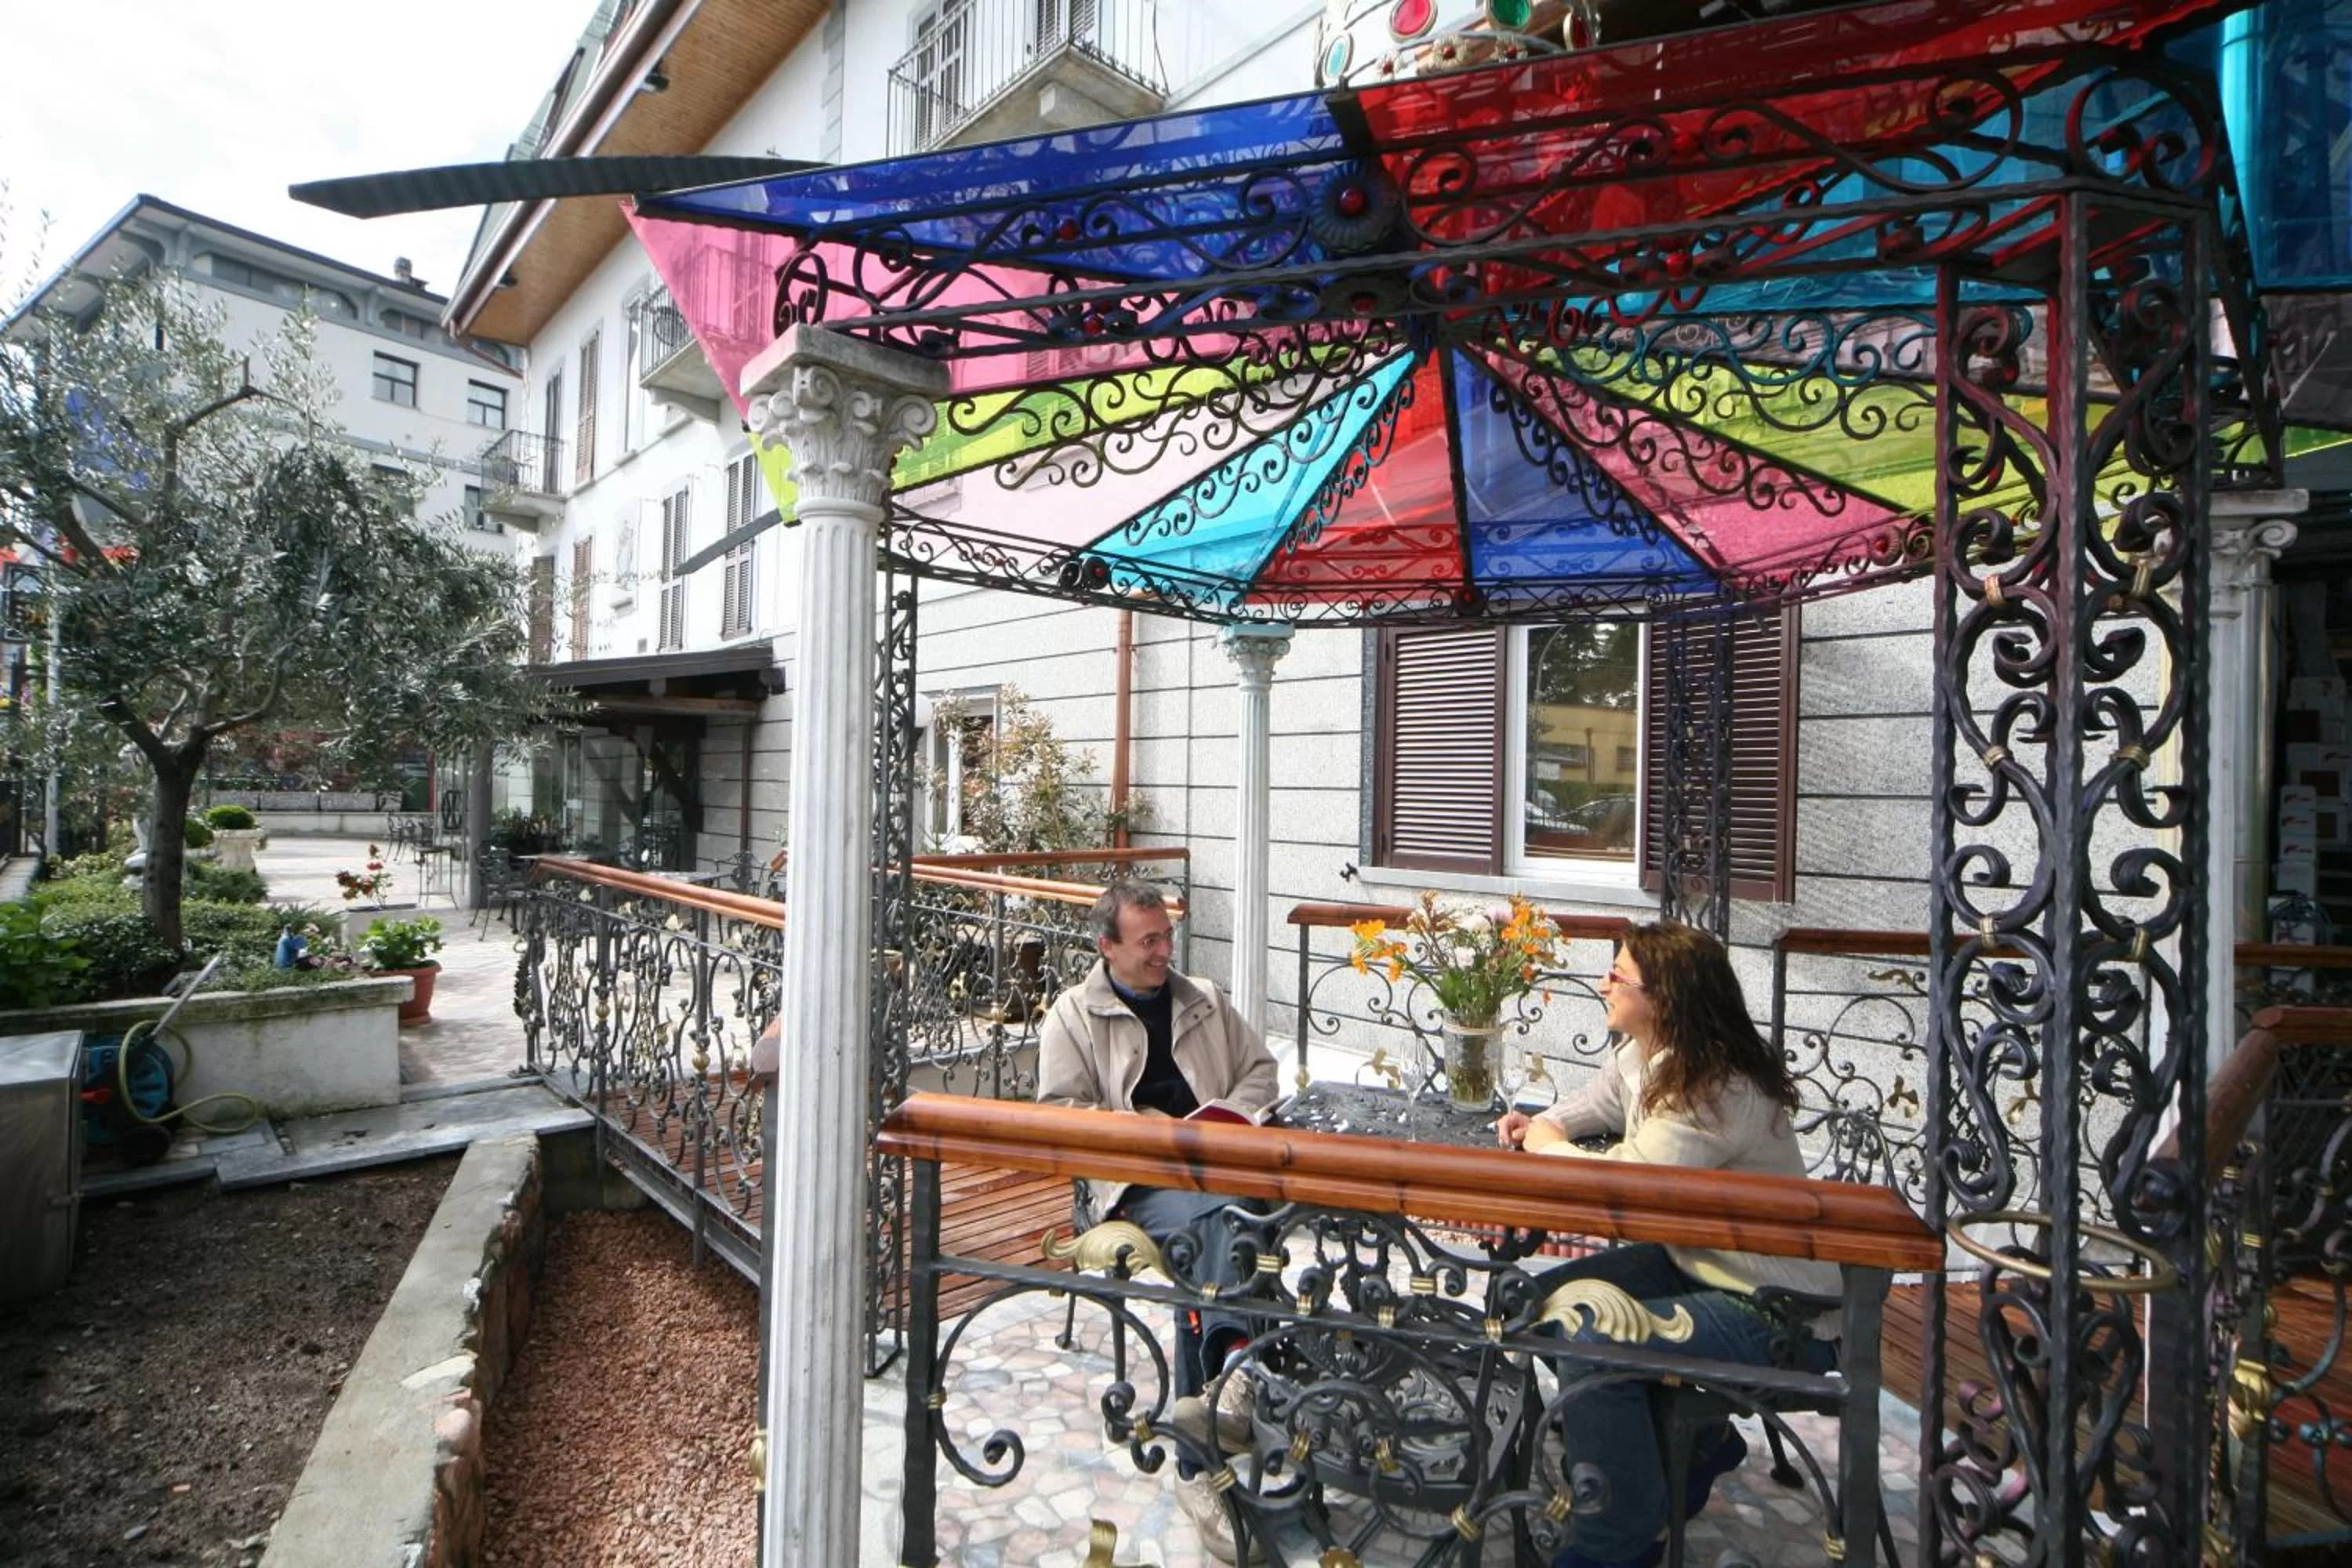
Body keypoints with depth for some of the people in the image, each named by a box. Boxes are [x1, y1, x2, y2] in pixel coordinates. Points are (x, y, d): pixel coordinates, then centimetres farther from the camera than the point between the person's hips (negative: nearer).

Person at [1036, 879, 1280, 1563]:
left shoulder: (1204, 1000, 21)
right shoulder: (1073, 1015, 9)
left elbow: (1261, 1070, 24)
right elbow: (1061, 1113, 0)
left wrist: (1224, 1116, 2)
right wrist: (1154, 1133, -10)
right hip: (1135, 1177, -2)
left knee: (1215, 1233, -32)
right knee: (1217, 1222, -35)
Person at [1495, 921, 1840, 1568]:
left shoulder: (1719, 1095, -30)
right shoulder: (1646, 1056, -1)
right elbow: (1597, 1104, 20)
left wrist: (1547, 1145, -18)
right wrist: (1538, 1122, 0)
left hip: (1780, 1313, -10)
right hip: (1697, 1261, 10)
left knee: (1596, 1345, -25)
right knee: (1555, 1300, 4)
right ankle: (1695, 1439, 24)